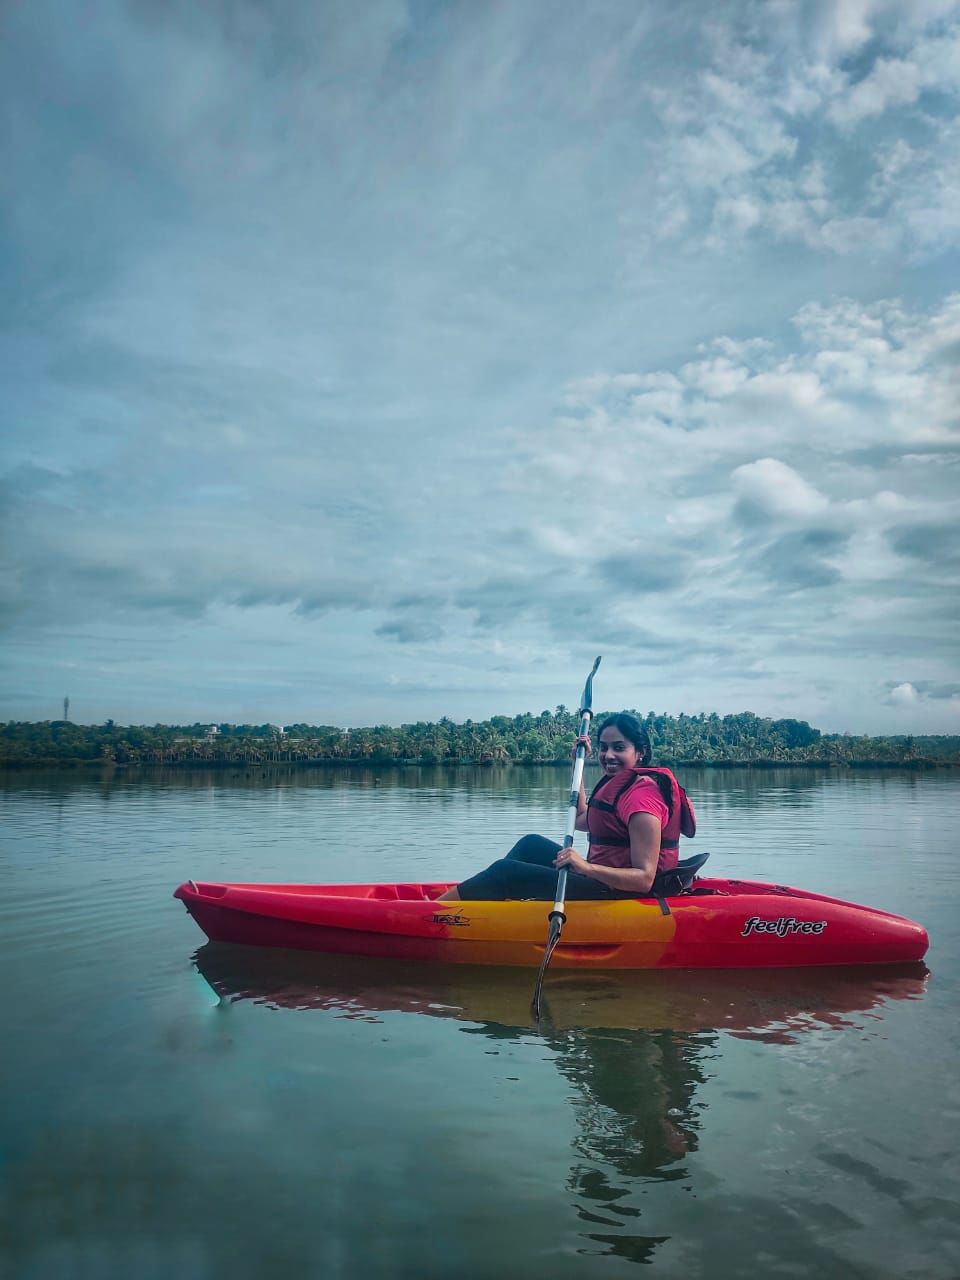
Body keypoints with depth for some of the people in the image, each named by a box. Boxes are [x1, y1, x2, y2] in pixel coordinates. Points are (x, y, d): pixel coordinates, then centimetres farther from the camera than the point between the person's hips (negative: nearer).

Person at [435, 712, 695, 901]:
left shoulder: (641, 796, -21)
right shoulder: (618, 782, 9)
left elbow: (644, 878, -26)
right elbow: (581, 820, 23)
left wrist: (586, 867, -38)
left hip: (617, 893, -10)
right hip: (603, 879, 10)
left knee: (505, 872, -5)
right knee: (531, 845, 19)